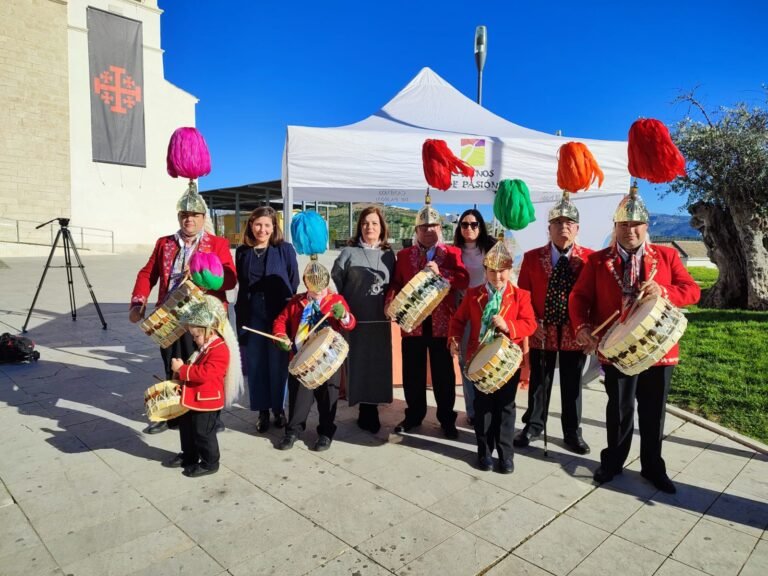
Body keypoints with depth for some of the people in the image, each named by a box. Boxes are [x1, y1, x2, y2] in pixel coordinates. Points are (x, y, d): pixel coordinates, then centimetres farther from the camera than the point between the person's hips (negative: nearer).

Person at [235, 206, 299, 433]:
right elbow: (241, 286, 12)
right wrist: (240, 314, 7)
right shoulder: (242, 251, 7)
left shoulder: (285, 249, -2)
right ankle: (262, 410, 21)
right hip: (251, 316, 3)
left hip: (279, 315, -3)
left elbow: (294, 283, -1)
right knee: (255, 365, 7)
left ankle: (279, 409, 21)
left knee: (278, 365, 4)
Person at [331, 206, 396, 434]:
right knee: (358, 365, 2)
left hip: (380, 320, 3)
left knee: (377, 366, 5)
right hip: (354, 319, -2)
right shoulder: (349, 253, 0)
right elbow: (334, 284, -1)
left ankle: (370, 411, 18)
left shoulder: (388, 255, 8)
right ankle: (366, 411, 16)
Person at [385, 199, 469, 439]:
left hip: (442, 323, -1)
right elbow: (396, 283, 4)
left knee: (443, 374, 8)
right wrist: (390, 301, -14)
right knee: (412, 373, 9)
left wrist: (440, 273, -20)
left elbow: (464, 280, -6)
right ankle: (414, 415, 26)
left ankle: (447, 419, 21)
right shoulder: (404, 255, 10)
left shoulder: (452, 253, 5)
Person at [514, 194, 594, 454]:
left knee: (572, 385, 12)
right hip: (541, 333, 0)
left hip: (575, 333, 0)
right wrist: (532, 323, -9)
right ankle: (533, 425, 31)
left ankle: (572, 432, 28)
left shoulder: (590, 258, -2)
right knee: (539, 382, 13)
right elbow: (522, 295, 1)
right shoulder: (532, 257, -1)